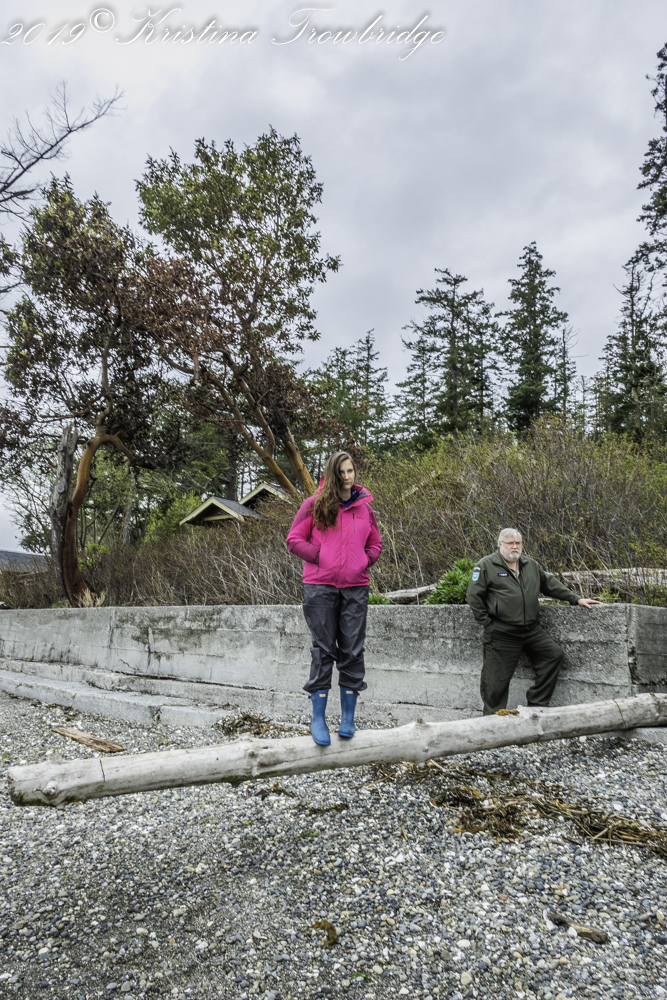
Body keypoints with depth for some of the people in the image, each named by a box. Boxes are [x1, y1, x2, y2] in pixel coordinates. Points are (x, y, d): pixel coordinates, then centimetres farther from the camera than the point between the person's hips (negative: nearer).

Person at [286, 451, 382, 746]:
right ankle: (318, 719, 9)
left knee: (352, 651, 4)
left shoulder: (364, 507, 11)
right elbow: (294, 540, 4)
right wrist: (320, 556, -6)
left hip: (355, 588, 3)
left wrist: (363, 562, 3)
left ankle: (348, 718, 15)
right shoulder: (315, 505, 2)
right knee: (323, 650, 0)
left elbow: (375, 545, 21)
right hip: (320, 586, -3)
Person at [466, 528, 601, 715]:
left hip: (531, 630, 6)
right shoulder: (486, 566, -4)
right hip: (501, 633, -6)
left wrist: (576, 599, 16)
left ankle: (536, 703, 10)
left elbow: (551, 585, 23)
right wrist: (487, 622, -8)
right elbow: (473, 596, -6)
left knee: (554, 655, -1)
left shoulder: (531, 565, 15)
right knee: (496, 679, -2)